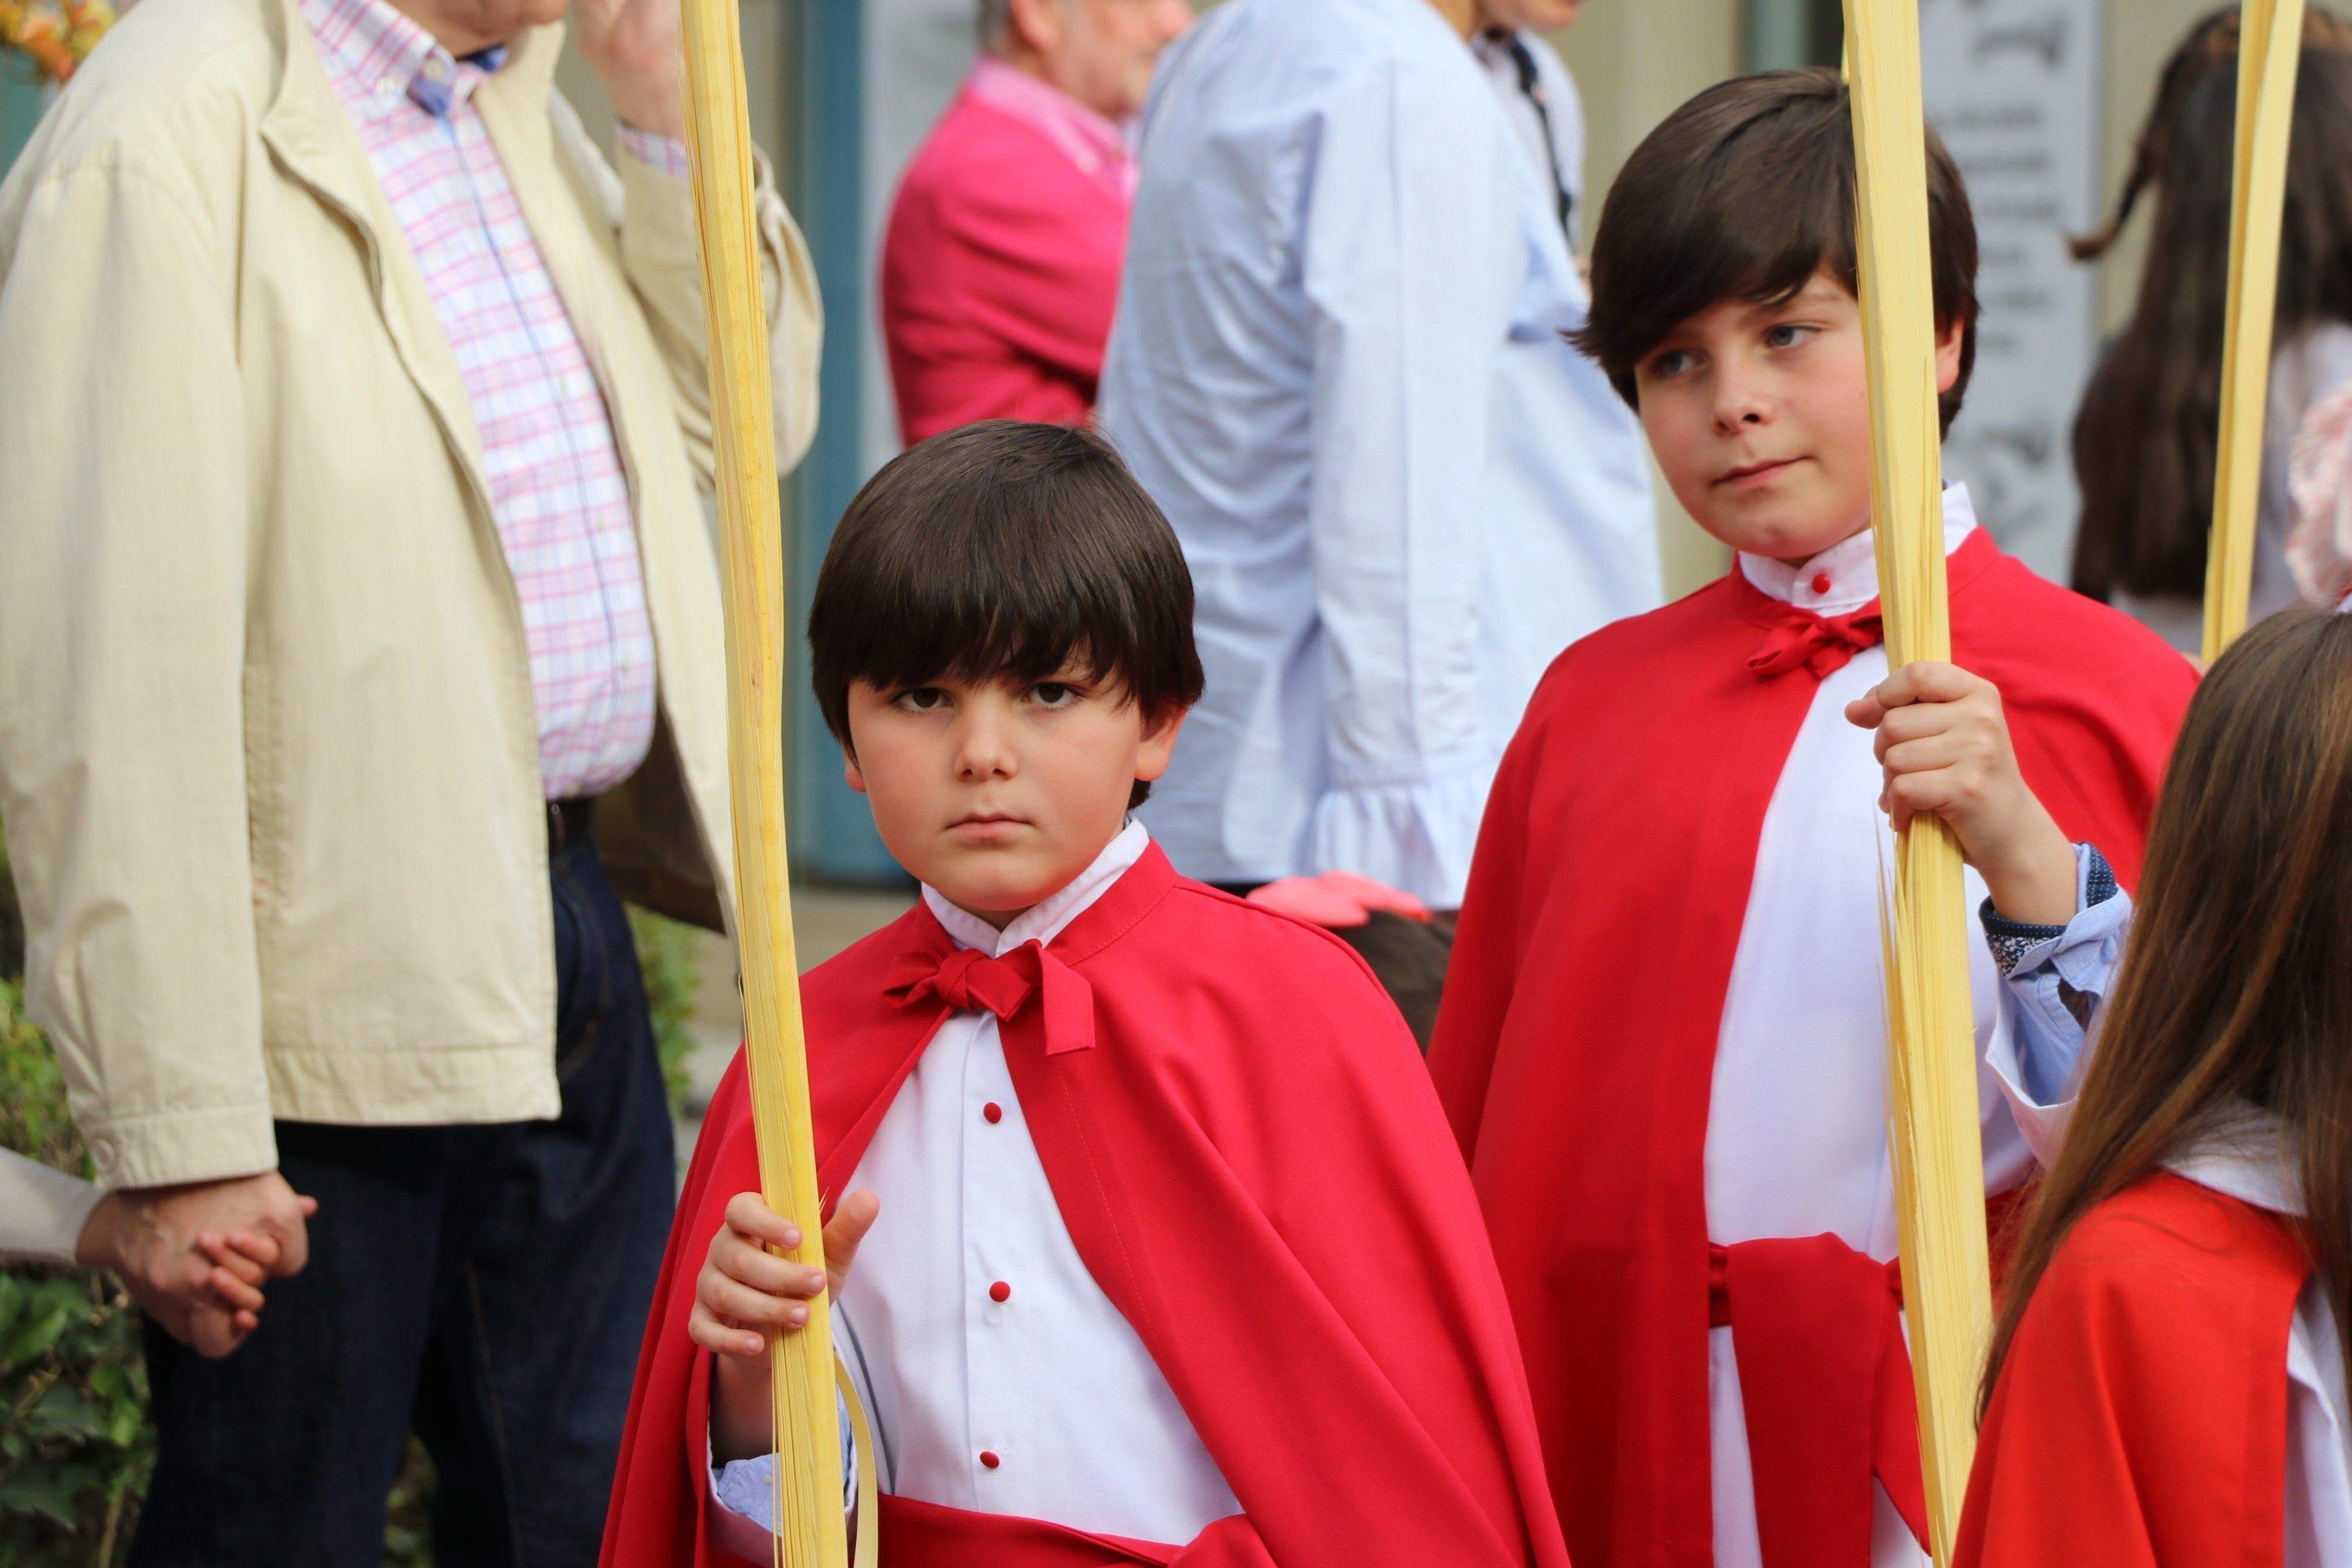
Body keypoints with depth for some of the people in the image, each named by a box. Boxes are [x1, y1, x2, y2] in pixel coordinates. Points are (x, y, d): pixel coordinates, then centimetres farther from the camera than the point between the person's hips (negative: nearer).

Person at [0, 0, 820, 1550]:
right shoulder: (171, 141, -18)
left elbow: (743, 416, 18)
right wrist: (180, 1127, -23)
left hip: (560, 929, 8)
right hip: (327, 998, -8)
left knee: (594, 1512, 15)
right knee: (277, 1527, 4)